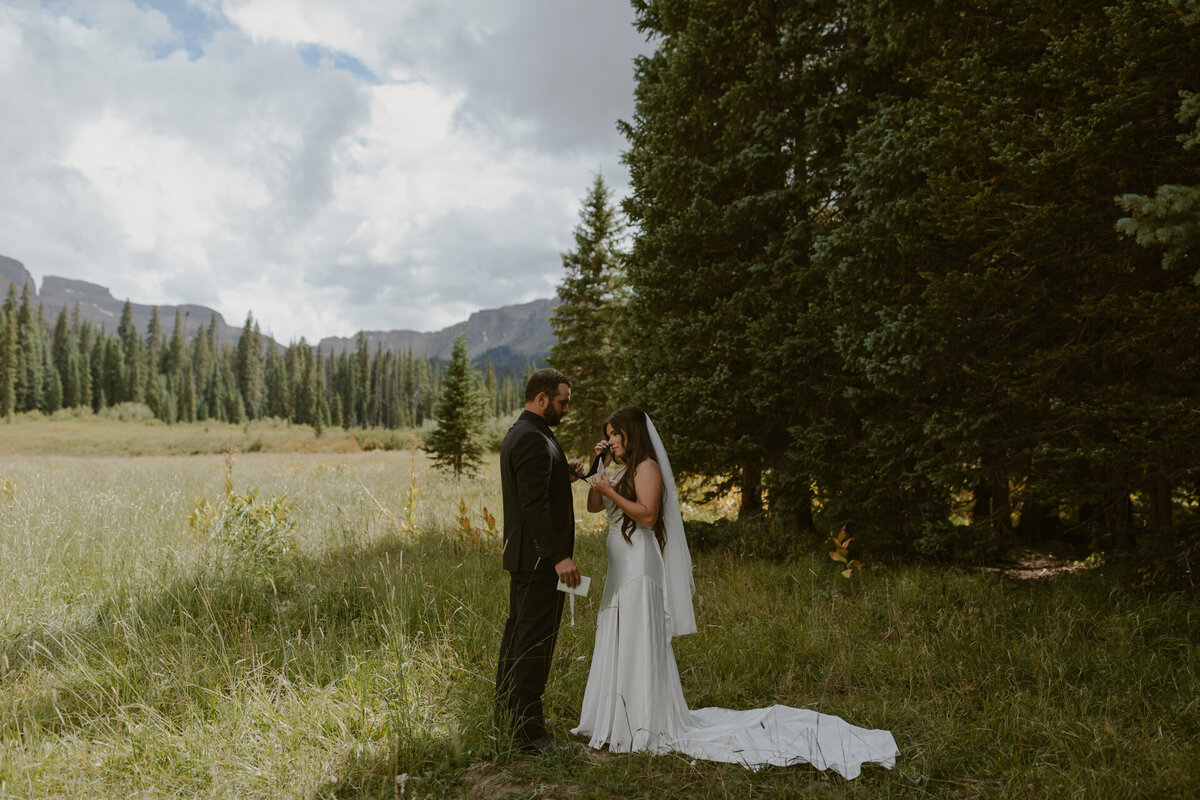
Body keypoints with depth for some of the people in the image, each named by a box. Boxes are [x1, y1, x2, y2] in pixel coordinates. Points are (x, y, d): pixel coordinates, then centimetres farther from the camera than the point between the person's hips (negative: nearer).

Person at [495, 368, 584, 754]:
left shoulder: (517, 434, 14)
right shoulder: (533, 439, -19)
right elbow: (534, 504, -25)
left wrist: (562, 475, 9)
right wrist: (559, 556, -26)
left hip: (523, 554, 11)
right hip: (539, 557, -11)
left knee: (518, 633, 19)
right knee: (535, 641, -5)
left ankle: (507, 710, 33)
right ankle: (527, 731, 3)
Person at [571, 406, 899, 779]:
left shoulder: (647, 468, -10)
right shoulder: (625, 471, 19)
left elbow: (647, 513, -21)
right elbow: (593, 506, 15)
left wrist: (611, 492, -21)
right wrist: (599, 467, 5)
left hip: (639, 568, -10)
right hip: (621, 568, 10)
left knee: (637, 645, -5)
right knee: (616, 646, 13)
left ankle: (643, 727, 3)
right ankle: (620, 721, 22)